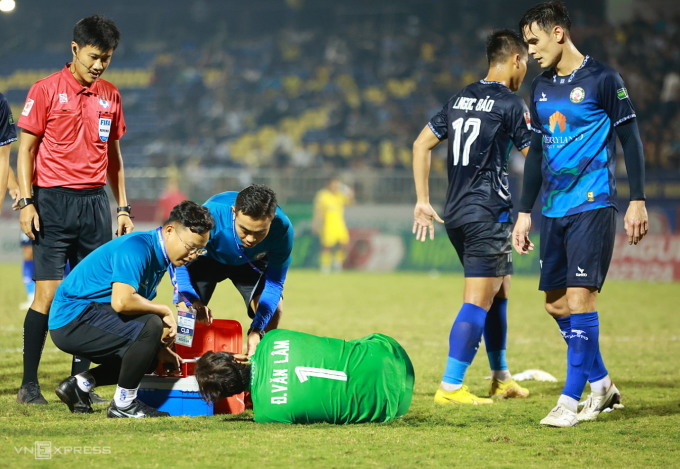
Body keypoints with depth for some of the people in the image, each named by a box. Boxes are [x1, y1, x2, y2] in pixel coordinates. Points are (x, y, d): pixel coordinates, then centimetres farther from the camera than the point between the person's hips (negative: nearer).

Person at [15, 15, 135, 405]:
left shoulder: (110, 96, 12)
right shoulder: (46, 90, -2)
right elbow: (26, 149, -1)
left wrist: (123, 207, 15)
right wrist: (26, 202, -9)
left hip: (95, 202, 5)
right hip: (53, 201, -5)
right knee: (48, 292, -7)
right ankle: (29, 384, -1)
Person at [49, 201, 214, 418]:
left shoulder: (158, 256, 11)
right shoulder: (137, 248, -19)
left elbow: (137, 304, 16)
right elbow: (121, 302, -32)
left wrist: (159, 348, 4)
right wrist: (165, 311, -17)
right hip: (73, 317, -11)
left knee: (148, 358, 19)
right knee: (150, 325, -26)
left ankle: (80, 384, 16)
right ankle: (123, 405, -13)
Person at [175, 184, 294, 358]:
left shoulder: (282, 229, -37)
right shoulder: (212, 215, -43)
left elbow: (274, 284, -26)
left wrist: (257, 330, -38)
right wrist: (194, 301, -49)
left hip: (251, 263, 1)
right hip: (209, 258, -1)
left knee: (273, 306, -20)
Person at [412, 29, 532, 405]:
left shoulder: (460, 99, 13)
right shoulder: (510, 103, -9)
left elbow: (421, 143, 16)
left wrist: (423, 201, 17)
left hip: (456, 214, 8)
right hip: (488, 215, -8)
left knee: (499, 292, 20)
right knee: (478, 302, -7)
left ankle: (501, 379, 28)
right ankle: (450, 388, -12)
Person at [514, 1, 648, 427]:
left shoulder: (602, 79, -6)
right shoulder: (542, 87, 14)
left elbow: (630, 140, -5)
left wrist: (638, 201, -10)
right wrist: (525, 211, 18)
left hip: (592, 207, -7)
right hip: (553, 212, 7)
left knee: (579, 298, -12)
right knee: (556, 304, 7)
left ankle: (571, 400, -7)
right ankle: (601, 383, 23)